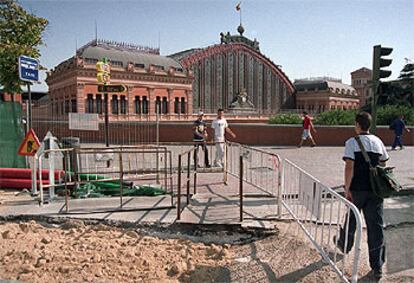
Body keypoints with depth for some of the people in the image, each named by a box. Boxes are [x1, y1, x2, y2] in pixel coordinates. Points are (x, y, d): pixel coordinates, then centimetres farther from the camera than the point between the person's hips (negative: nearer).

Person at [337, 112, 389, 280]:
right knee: (375, 225, 6)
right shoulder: (378, 142, 7)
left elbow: (349, 167, -17)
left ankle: (344, 245, 44)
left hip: (357, 189, -3)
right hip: (375, 190, 3)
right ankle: (377, 267, 9)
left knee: (351, 219, 19)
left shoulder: (352, 142, -9)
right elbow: (383, 165, 13)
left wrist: (347, 189, -13)